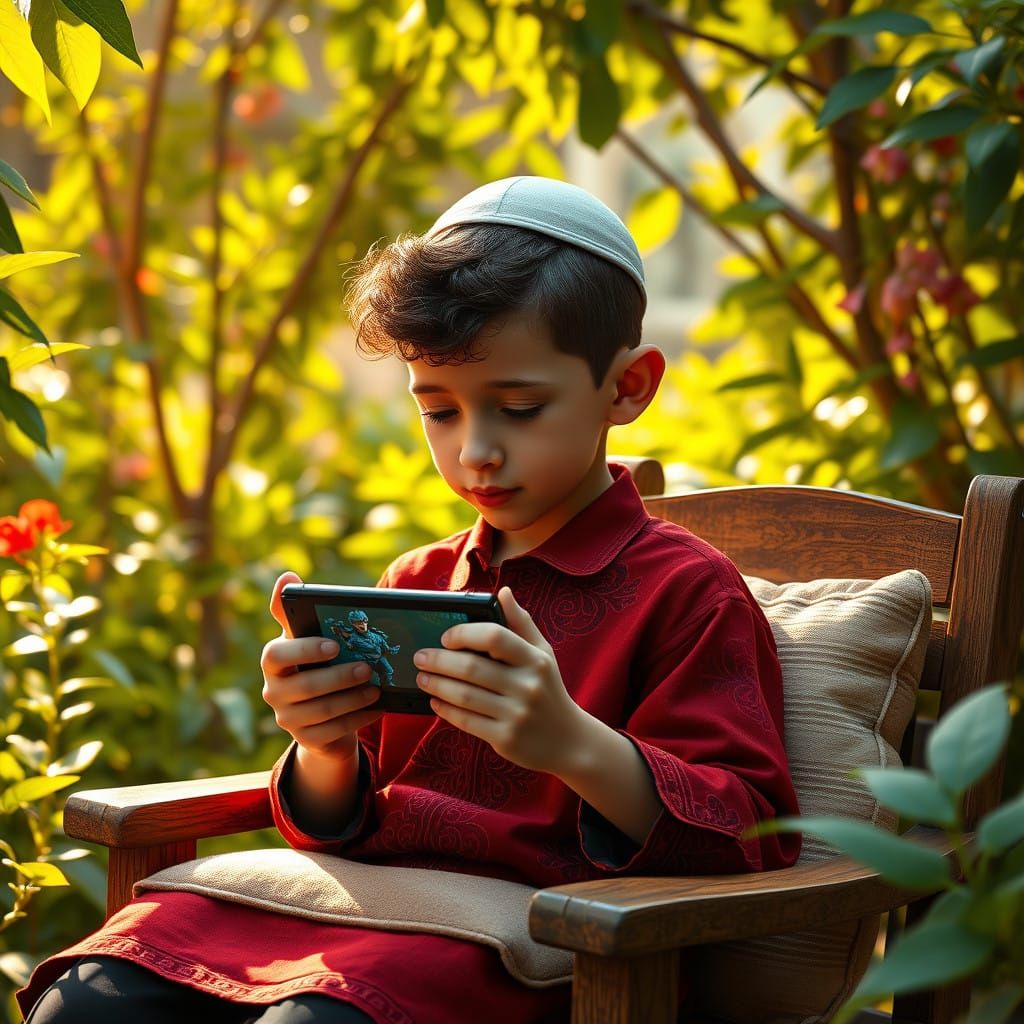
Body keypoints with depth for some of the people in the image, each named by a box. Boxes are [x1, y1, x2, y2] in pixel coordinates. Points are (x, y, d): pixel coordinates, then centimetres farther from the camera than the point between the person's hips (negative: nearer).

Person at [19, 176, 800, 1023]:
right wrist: (326, 755, -2)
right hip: (363, 901, 6)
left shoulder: (684, 591, 2)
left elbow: (748, 841, -6)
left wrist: (573, 744, -23)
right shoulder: (414, 585, 21)